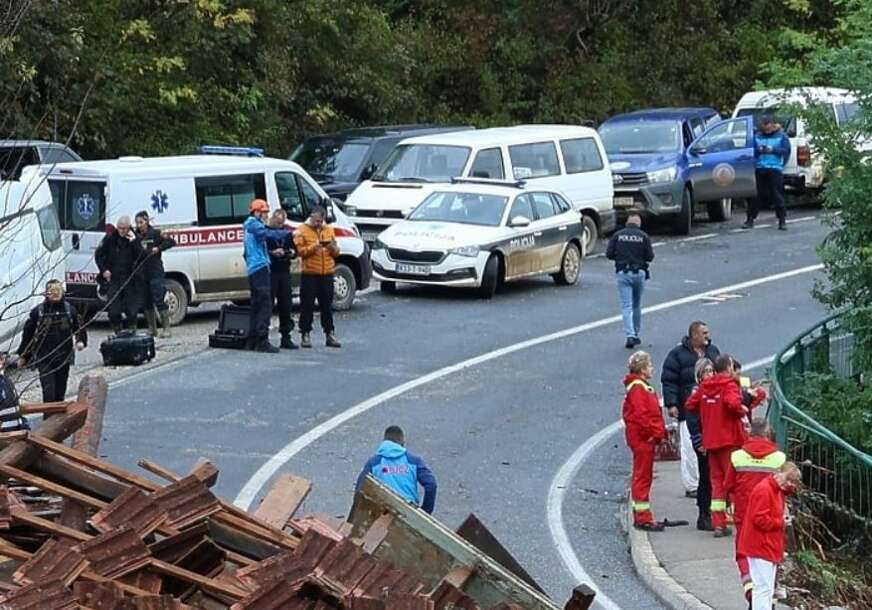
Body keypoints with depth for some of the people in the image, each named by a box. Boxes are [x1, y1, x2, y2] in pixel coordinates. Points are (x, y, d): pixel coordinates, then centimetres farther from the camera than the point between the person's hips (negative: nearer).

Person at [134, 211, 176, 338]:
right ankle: (152, 329, 16)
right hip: (142, 273, 5)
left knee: (159, 300, -9)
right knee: (147, 302, 8)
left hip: (155, 272, -5)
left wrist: (158, 248, -11)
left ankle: (166, 328, -7)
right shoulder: (135, 236, 8)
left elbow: (171, 242, -2)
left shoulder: (155, 233, -2)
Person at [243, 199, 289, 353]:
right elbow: (268, 234, -26)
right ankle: (262, 342, -17)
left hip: (252, 270, 10)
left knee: (257, 305, 13)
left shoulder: (249, 227, 23)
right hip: (260, 267, -10)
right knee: (265, 305, -13)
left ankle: (252, 341, 15)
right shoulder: (254, 225, -8)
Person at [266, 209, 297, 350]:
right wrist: (272, 253, -22)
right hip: (270, 273, -6)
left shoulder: (287, 233, 16)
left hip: (284, 273, 6)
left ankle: (286, 338, 14)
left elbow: (294, 250, 25)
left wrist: (292, 253, 2)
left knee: (285, 306, 8)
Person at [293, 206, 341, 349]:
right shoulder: (302, 230, 2)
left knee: (327, 305, 6)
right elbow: (299, 251, -8)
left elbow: (336, 252, 14)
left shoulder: (329, 230, 14)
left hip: (327, 274, 3)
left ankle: (330, 334, 10)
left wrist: (333, 247, -9)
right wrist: (314, 247, -22)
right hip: (310, 274, -3)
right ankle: (305, 334, 4)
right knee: (307, 305, -1)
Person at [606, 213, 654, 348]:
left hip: (622, 273, -1)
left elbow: (609, 254, -3)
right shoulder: (643, 236, -2)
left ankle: (630, 335, -18)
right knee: (637, 305, 17)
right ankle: (636, 334, 24)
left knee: (626, 306, -3)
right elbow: (650, 257, -6)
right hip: (639, 273, 1)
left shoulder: (617, 235, 0)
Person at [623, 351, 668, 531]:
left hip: (645, 437, 11)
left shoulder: (642, 387, 18)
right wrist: (654, 433, -18)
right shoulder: (637, 388, -15)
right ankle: (643, 518, -6)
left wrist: (659, 433, 16)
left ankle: (641, 516, 20)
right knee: (643, 477, -7)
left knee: (642, 476, 14)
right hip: (643, 437, -11)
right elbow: (641, 415, -23)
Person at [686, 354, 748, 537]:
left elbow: (690, 404, 11)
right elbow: (733, 403, -28)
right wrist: (742, 410, -9)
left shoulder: (704, 386, 7)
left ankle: (718, 524, 6)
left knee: (716, 480, 10)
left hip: (710, 440, 6)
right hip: (729, 439, -6)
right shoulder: (729, 384, -11)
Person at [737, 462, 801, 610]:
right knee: (763, 587, -11)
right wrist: (781, 523, -13)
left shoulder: (778, 491, 13)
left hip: (770, 547, 11)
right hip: (760, 547, -11)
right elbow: (760, 519, -24)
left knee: (768, 589, 16)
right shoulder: (763, 490, -19)